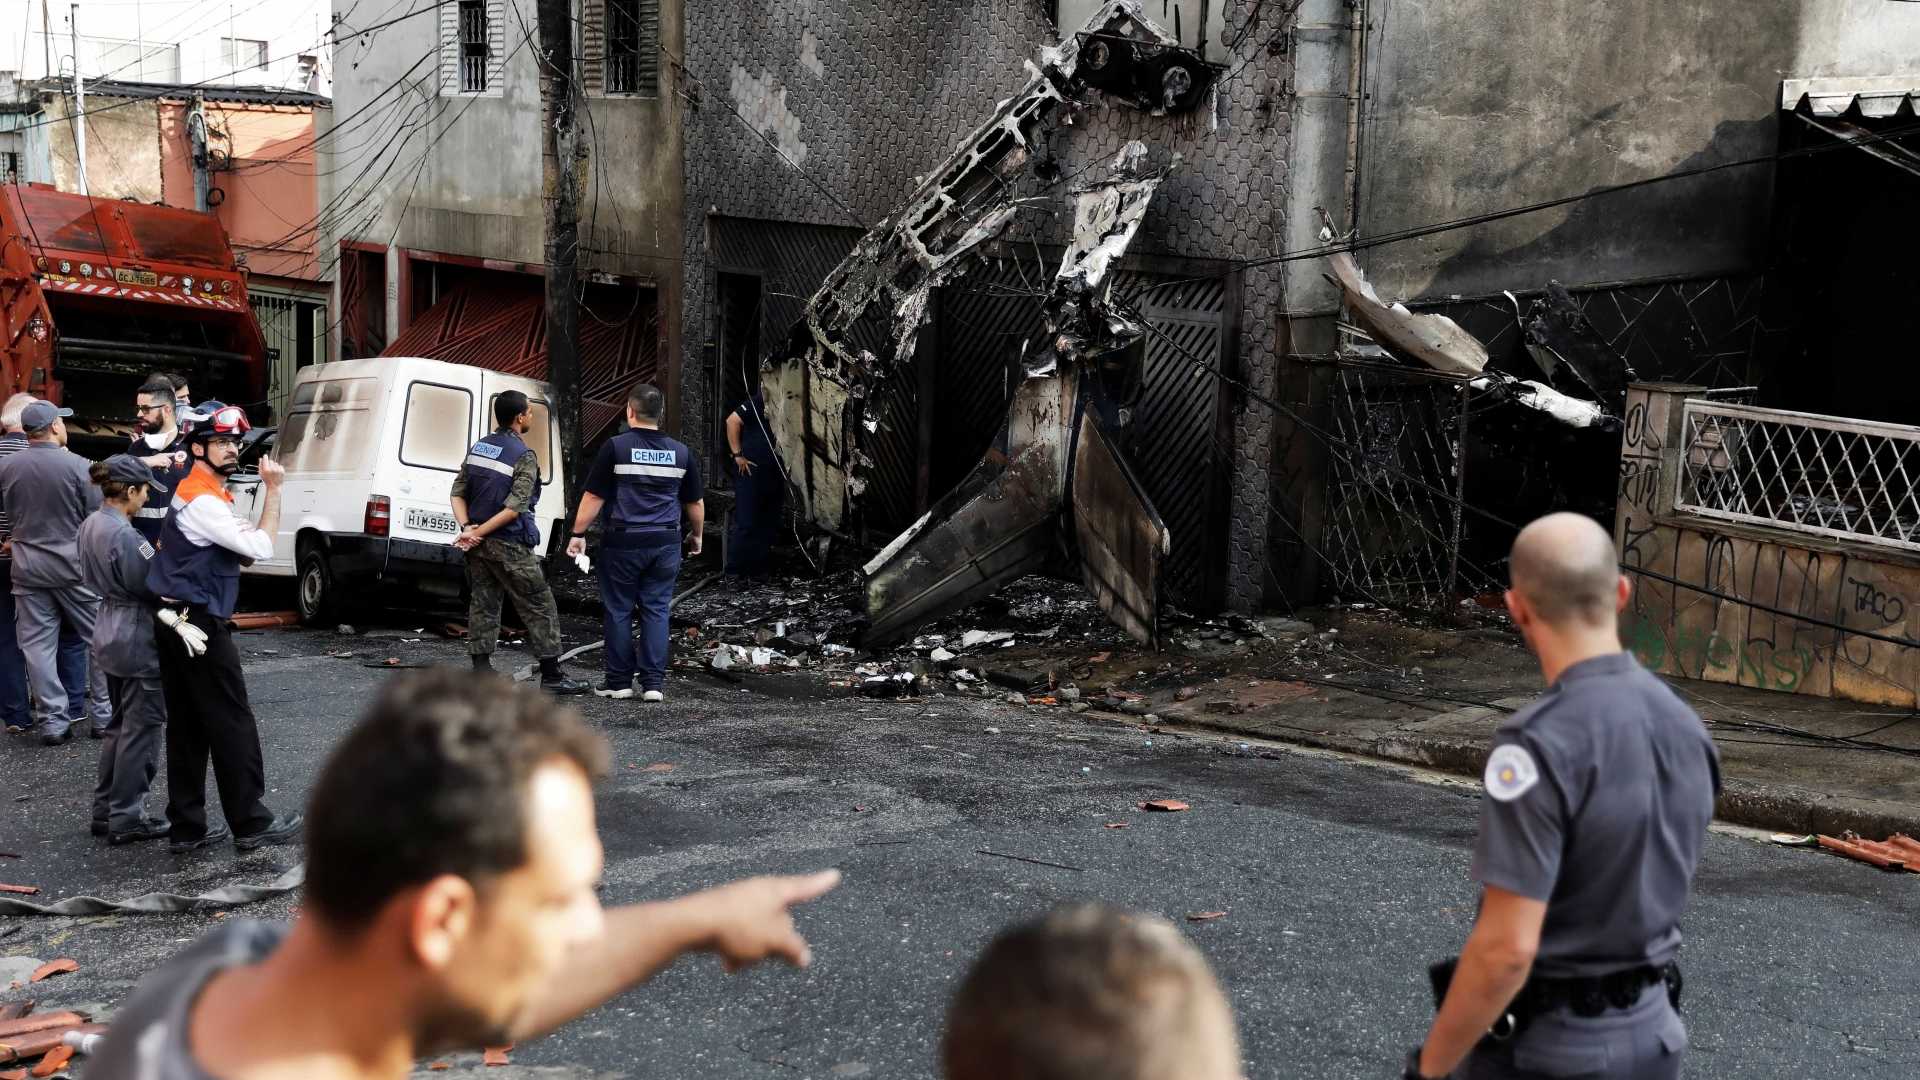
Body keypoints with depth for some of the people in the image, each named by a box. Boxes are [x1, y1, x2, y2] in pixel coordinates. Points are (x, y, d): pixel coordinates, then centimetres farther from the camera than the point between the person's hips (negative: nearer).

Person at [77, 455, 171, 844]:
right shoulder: (124, 535, -23)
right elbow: (149, 586, -19)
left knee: (120, 724, 20)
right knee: (141, 729, 0)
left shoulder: (91, 525, 7)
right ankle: (126, 819, 5)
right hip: (137, 637, -10)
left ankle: (106, 810, 25)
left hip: (109, 632, 10)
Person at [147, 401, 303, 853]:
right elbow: (261, 548, -19)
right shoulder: (202, 501, -16)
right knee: (233, 725, -3)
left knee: (188, 728, 10)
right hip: (200, 625, -10)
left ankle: (186, 828, 14)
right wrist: (273, 490, -15)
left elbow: (240, 550, 22)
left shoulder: (199, 493, 16)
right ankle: (251, 823, 3)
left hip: (179, 623, 10)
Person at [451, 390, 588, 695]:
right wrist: (477, 533, -15)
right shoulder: (524, 456, -13)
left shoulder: (478, 447, 10)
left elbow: (458, 492, 6)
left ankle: (481, 670, 11)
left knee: (482, 605, 12)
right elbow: (515, 507, -19)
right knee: (540, 608, 0)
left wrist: (468, 527, -5)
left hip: (479, 544, 7)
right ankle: (551, 676, 1)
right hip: (508, 546, -7)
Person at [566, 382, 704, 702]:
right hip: (665, 543, 3)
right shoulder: (680, 452, 6)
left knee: (619, 611, 6)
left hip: (623, 543, -3)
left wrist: (578, 534, 2)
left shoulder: (615, 447, -6)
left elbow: (594, 497, -7)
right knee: (656, 610, 7)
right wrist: (696, 535, 31)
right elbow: (696, 502, 15)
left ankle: (619, 681, 10)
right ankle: (654, 683, 2)